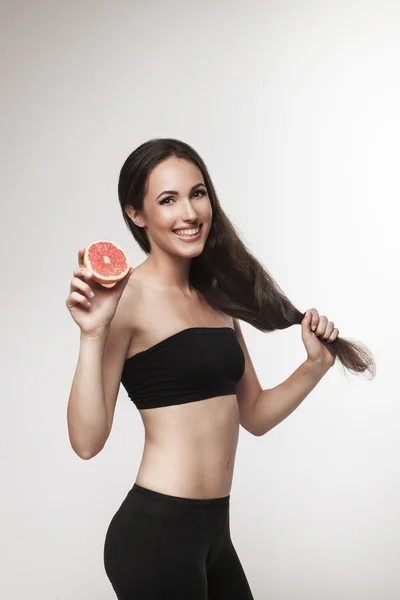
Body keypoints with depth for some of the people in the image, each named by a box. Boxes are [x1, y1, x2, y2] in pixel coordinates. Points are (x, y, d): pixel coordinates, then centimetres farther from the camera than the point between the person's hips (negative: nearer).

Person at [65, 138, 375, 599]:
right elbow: (87, 441, -18)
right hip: (155, 530, -7)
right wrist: (92, 334, -27)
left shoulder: (217, 298, 9)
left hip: (213, 528, 7)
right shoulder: (131, 296, -12)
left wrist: (317, 364, 4)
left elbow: (255, 415, 15)